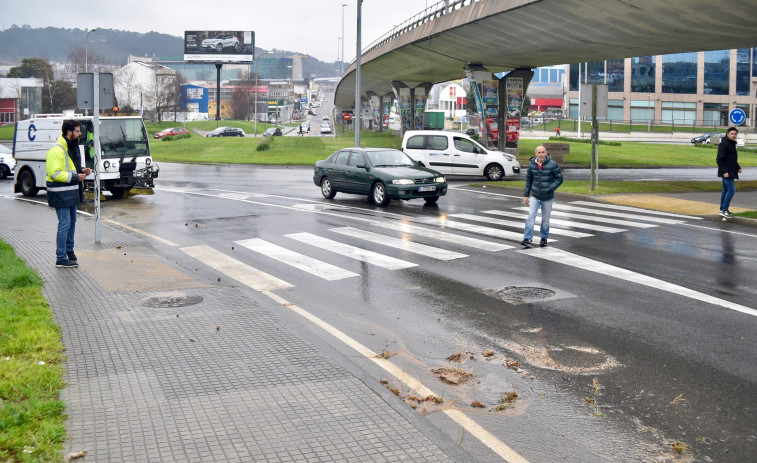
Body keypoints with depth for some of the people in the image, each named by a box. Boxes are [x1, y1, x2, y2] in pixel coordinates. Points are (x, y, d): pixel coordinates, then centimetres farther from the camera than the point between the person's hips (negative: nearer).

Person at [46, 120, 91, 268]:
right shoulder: (56, 151, -18)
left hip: (71, 193, 10)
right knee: (64, 224, -8)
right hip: (61, 194, -10)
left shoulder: (73, 148, 14)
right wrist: (75, 177, -23)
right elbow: (54, 173, -23)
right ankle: (61, 258, -2)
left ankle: (69, 249, 36)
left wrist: (81, 171, 8)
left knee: (72, 222, 19)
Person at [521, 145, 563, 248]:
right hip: (534, 196, 1)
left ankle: (544, 238, 25)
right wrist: (526, 195, 9)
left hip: (547, 197, -1)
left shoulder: (552, 164, -8)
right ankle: (527, 239, -13)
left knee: (545, 219, 9)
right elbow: (528, 180, 11)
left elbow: (559, 179, -3)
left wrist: (550, 189, -16)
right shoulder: (531, 165, 0)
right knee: (531, 216, -11)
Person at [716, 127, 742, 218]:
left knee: (726, 190, 13)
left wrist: (738, 167, 15)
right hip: (726, 172, -10)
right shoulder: (723, 144, -15)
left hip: (730, 172, 10)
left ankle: (722, 210, 18)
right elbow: (719, 159, -20)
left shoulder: (732, 144, 16)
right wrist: (724, 171, -24)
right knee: (731, 190, -12)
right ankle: (724, 210, -11)